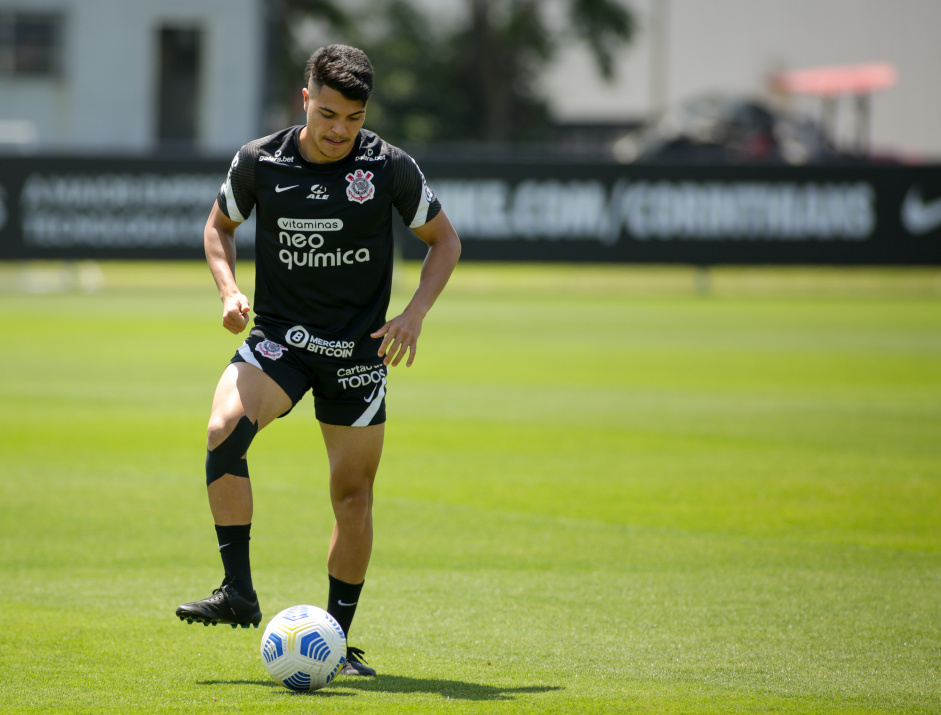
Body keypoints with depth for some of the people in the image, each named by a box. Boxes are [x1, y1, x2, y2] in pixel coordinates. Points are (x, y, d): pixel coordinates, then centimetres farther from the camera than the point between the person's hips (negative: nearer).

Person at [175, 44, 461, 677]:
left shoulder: (391, 168, -8)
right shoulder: (259, 162, -5)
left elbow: (444, 240, 5)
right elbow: (220, 226, 12)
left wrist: (415, 313, -9)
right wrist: (229, 289, -6)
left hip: (358, 350, 0)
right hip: (278, 338, 0)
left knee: (353, 496, 2)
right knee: (224, 429, -28)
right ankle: (238, 593, -22)